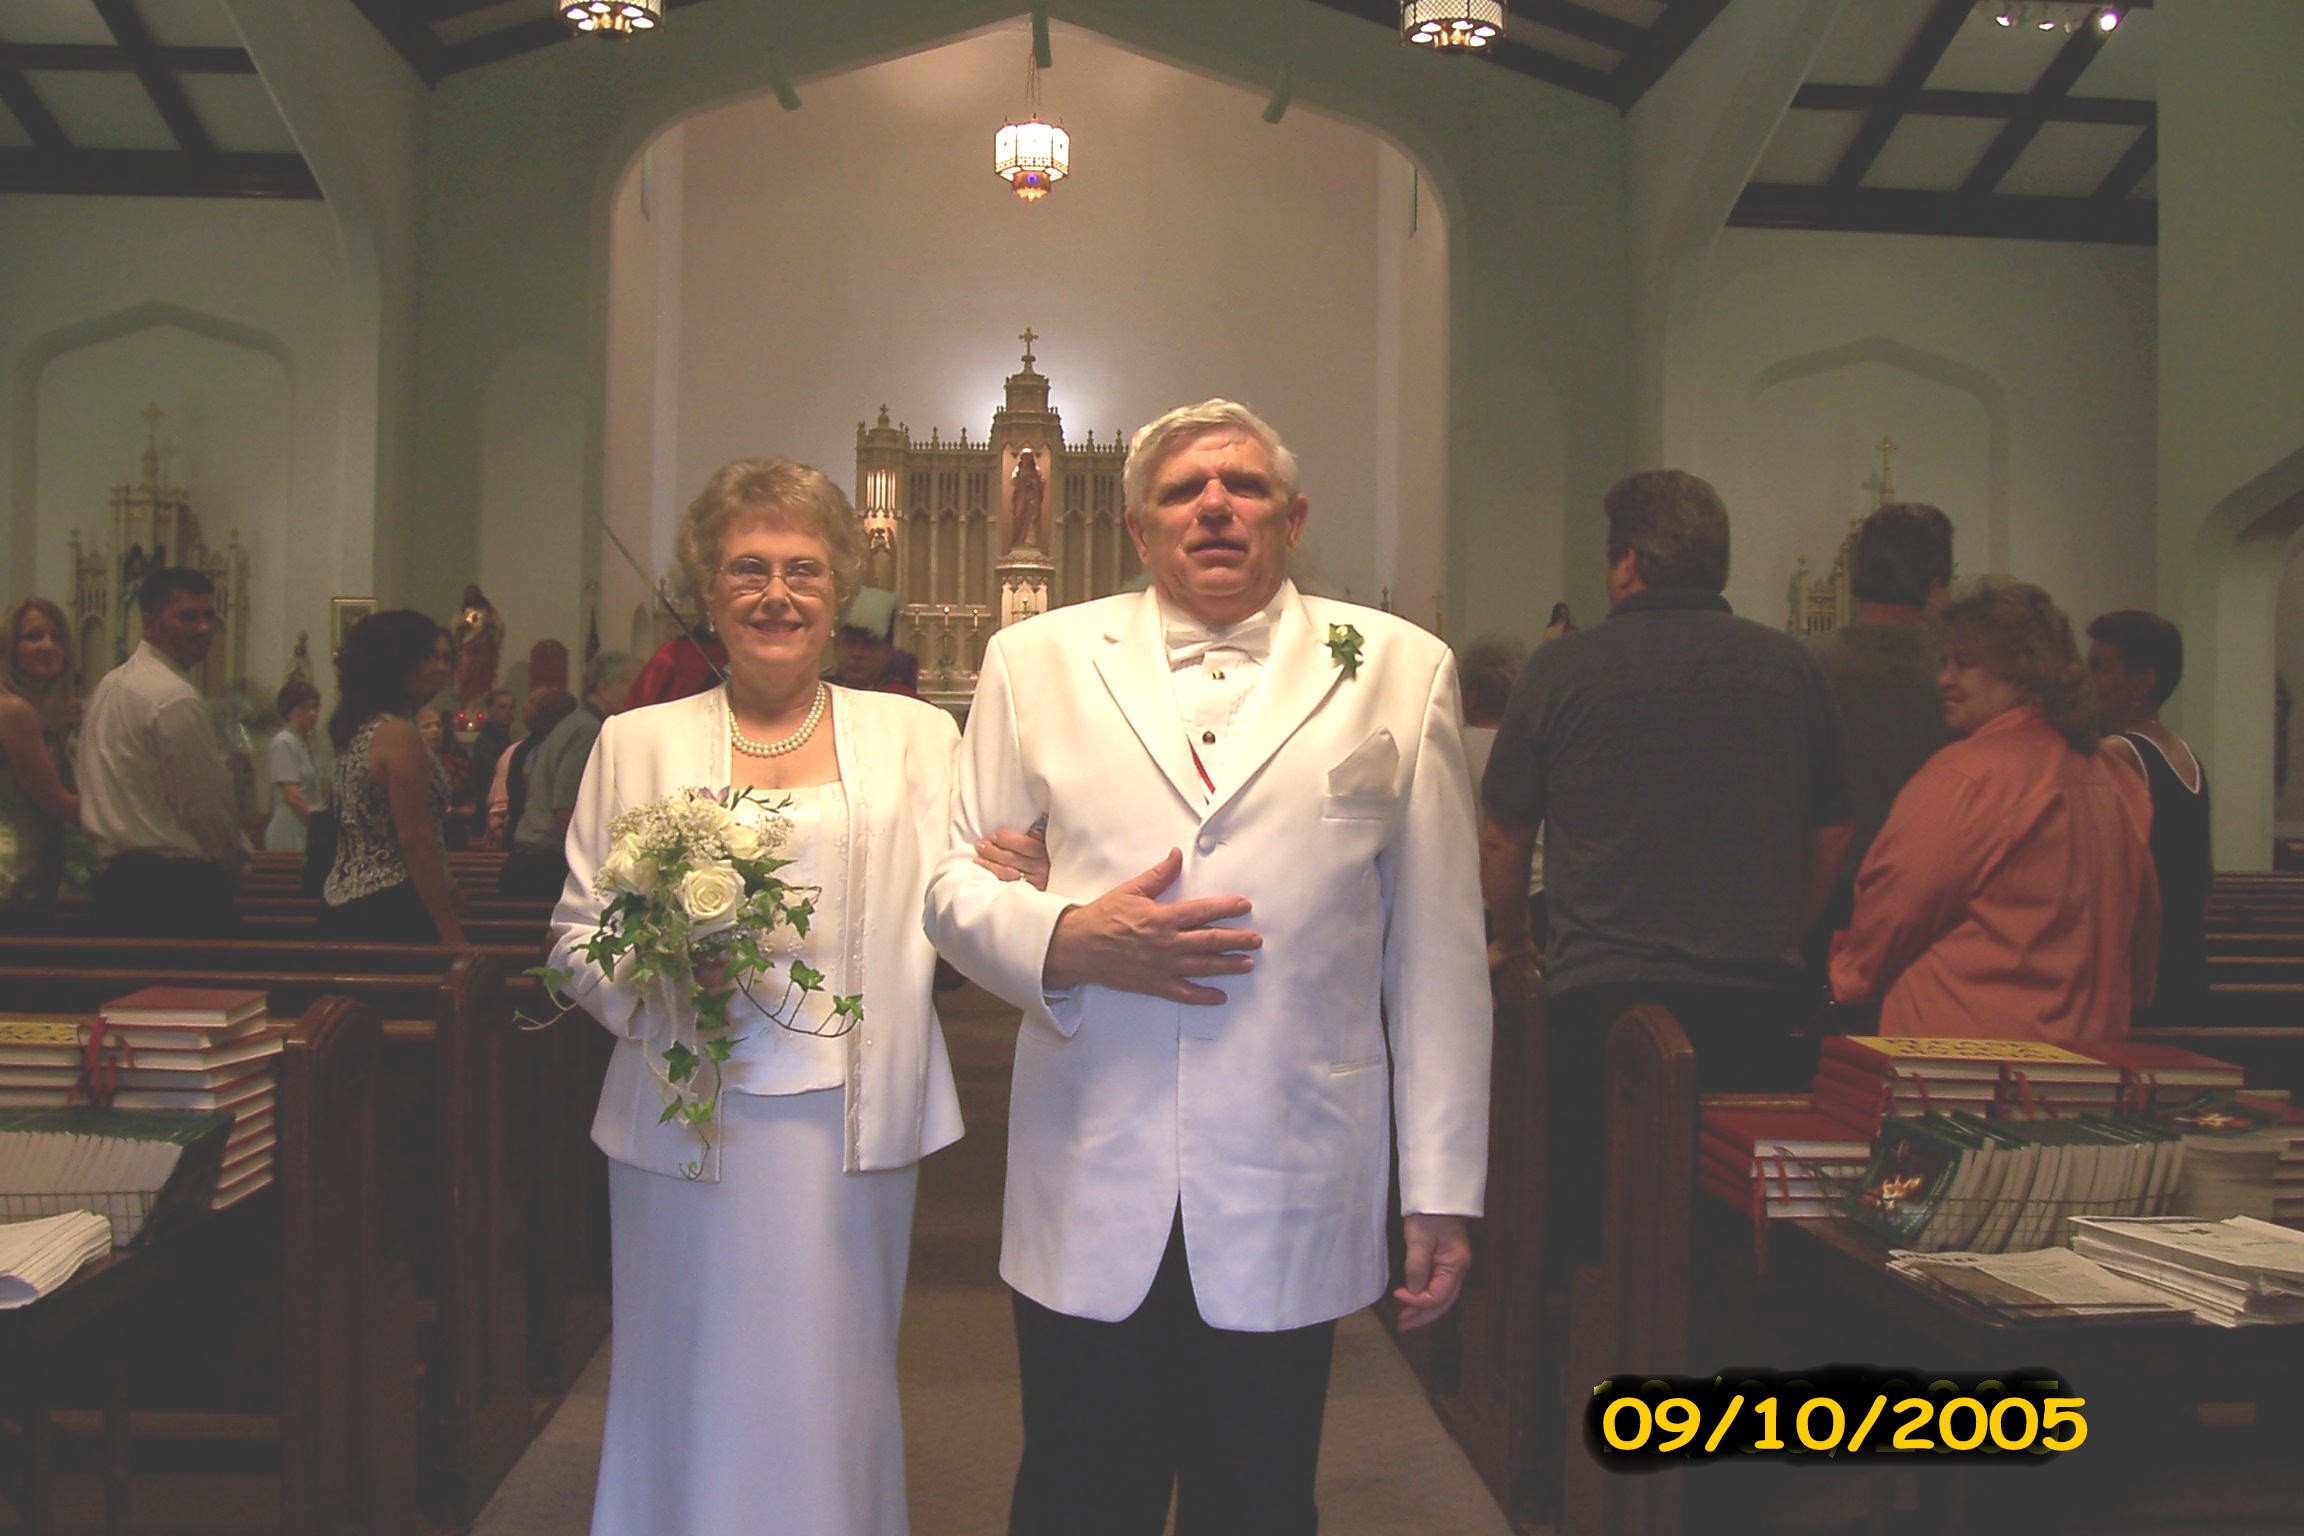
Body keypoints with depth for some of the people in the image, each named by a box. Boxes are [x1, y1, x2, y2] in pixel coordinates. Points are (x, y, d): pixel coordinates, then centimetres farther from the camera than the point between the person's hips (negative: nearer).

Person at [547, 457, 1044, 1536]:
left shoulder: (917, 738, 8)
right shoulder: (637, 742, 9)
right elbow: (576, 932, 8)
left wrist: (1020, 884, -18)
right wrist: (648, 978, -12)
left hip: (848, 1124, 0)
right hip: (685, 1123, 0)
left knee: (833, 1398, 7)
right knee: (690, 1399, 7)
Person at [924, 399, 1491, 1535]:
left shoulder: (1401, 670, 4)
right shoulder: (1036, 662, 7)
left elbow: (1437, 952, 3)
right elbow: (955, 886, 8)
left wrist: (1441, 1190, 2)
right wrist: (1067, 938, -14)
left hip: (1289, 1210, 0)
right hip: (1088, 1200, 1)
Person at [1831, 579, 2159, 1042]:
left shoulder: (1966, 775, -16)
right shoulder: (2118, 781, 9)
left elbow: (1894, 908, -10)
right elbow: (2144, 927, 17)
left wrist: (1846, 974, 7)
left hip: (1971, 1038, -8)